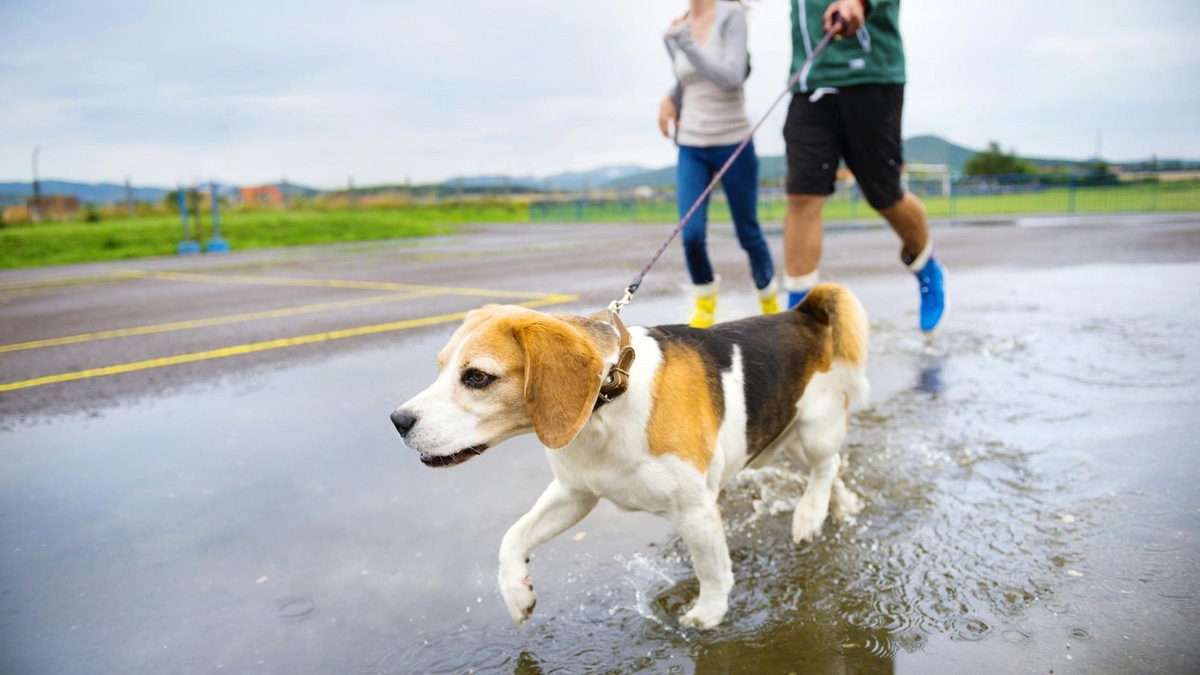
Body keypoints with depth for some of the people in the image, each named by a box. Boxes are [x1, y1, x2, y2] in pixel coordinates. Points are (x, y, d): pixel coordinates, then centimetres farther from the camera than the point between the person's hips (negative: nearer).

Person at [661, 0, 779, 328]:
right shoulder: (677, 31, 6)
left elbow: (731, 78, -21)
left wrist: (686, 42, -23)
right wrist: (669, 99, 2)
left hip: (733, 143, -3)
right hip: (690, 147, 3)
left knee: (748, 233, 5)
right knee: (691, 235, -10)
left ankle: (770, 302, 29)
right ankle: (705, 300, 16)